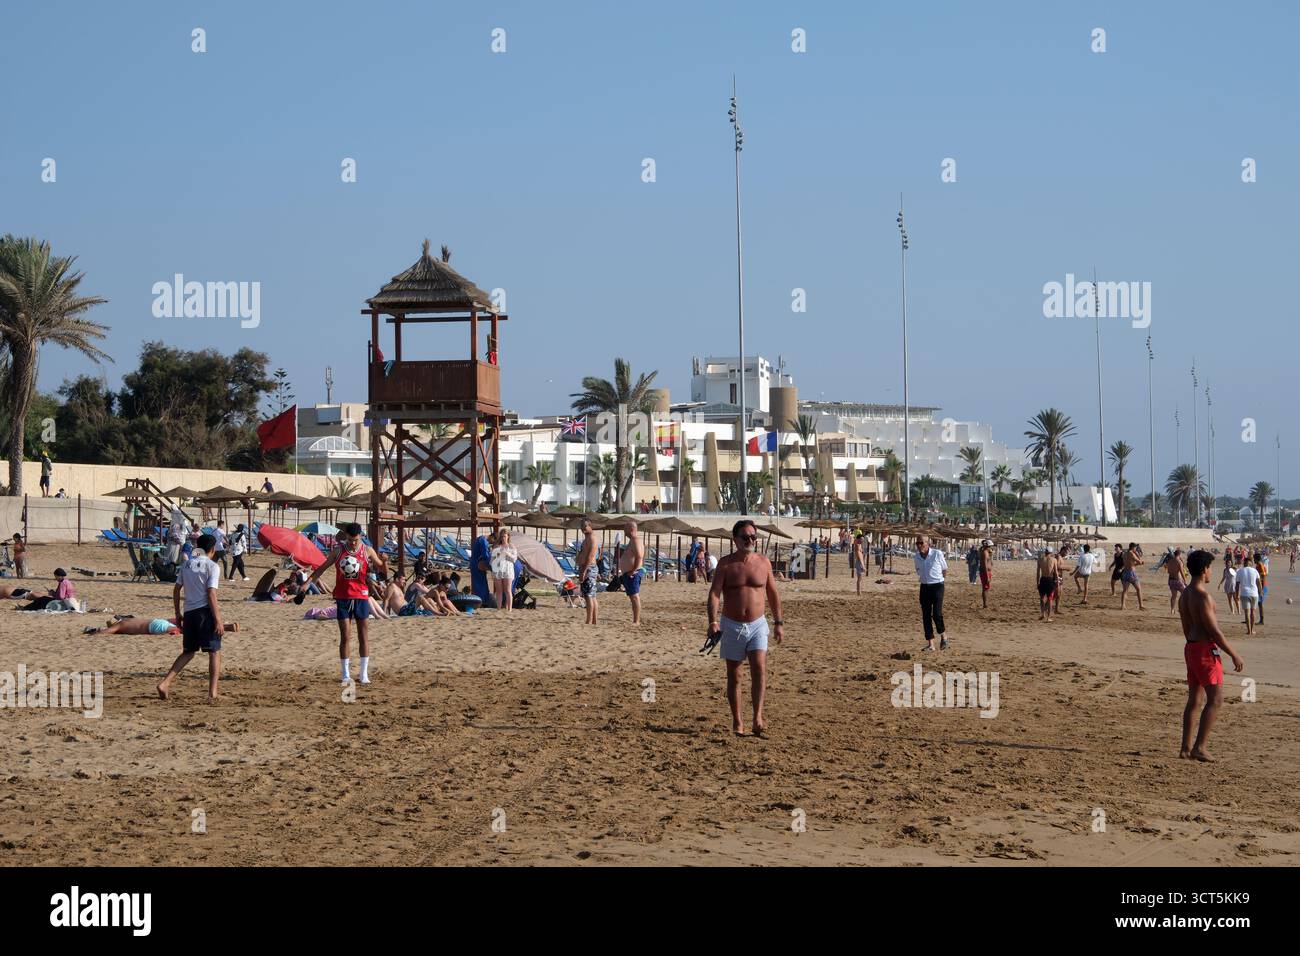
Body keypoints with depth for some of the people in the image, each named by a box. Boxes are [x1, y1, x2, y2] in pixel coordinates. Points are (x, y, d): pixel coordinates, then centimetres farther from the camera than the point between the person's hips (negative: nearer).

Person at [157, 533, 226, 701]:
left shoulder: (186, 564, 11)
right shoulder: (212, 566, -7)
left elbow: (176, 590, 13)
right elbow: (211, 594, -14)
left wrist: (178, 613, 23)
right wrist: (218, 620, -14)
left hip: (189, 612, 6)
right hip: (206, 612, -6)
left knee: (188, 652, 16)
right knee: (215, 652, 4)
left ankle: (165, 683, 2)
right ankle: (212, 692, -1)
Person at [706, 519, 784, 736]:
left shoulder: (763, 562, 3)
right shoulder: (726, 564, -5)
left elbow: (773, 594, 13)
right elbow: (714, 594, -11)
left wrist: (778, 622, 11)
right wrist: (713, 622, -24)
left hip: (757, 624, 1)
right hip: (732, 626, -1)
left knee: (759, 668, -17)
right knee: (733, 675, 7)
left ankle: (758, 719, -20)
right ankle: (737, 722, 16)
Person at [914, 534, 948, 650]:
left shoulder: (937, 554, -10)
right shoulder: (916, 557, 2)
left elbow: (945, 570, 5)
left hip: (937, 586, -4)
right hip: (924, 587, 5)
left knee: (936, 614, -14)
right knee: (926, 616, 1)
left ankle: (943, 636, 12)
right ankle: (930, 644, 7)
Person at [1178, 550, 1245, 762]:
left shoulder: (1185, 595, 10)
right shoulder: (1203, 597, -19)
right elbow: (1214, 631, -19)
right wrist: (1234, 655, -13)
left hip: (1191, 648, 9)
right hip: (1206, 649, -9)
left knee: (1194, 699, 13)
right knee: (1215, 699, -6)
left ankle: (1186, 747, 14)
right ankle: (1199, 748, -10)